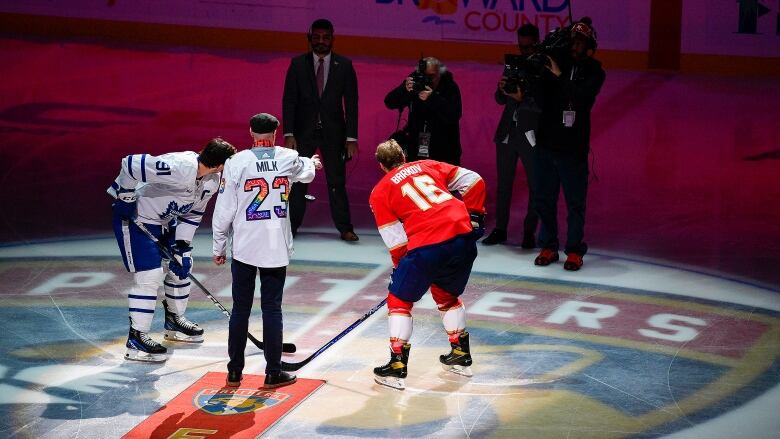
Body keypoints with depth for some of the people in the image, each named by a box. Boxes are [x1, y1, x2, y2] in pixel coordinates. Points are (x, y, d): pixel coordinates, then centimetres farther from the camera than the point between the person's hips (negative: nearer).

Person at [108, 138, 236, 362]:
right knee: (150, 276, -13)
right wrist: (125, 198, -23)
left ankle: (174, 322, 35)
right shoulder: (179, 167, -35)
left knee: (181, 267, 16)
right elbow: (132, 164, -35)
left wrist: (182, 245, -2)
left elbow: (193, 212, 6)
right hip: (135, 218, -9)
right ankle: (136, 339, -7)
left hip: (166, 221, 9)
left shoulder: (212, 179, -5)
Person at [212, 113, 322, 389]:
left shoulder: (237, 162, -7)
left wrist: (219, 247, 8)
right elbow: (306, 171, 25)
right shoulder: (288, 158, 0)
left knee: (240, 309, 8)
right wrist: (312, 163, 50)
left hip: (244, 249, 0)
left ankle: (235, 372, 14)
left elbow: (224, 210, -4)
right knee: (272, 309, 6)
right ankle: (273, 373, 9)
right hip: (277, 250, 1)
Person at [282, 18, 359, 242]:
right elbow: (289, 100, 0)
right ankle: (291, 226, 9)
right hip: (303, 131, 0)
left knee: (337, 181, 0)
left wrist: (351, 138, -6)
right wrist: (289, 134, -9)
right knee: (297, 181, 2)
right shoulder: (298, 64, 1)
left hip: (333, 132, 0)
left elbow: (351, 103, 0)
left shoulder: (344, 66, 0)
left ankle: (344, 228, 6)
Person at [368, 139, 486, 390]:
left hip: (427, 247, -5)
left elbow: (396, 240, 7)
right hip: (464, 237, 5)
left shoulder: (379, 192, 12)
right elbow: (474, 182, 16)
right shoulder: (427, 166, 23)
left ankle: (397, 367, 8)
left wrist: (400, 269, 22)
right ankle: (461, 356, 33)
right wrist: (474, 215, 25)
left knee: (400, 300, 13)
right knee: (447, 295, 29)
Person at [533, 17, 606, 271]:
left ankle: (574, 250, 10)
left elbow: (582, 97, -20)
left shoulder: (593, 72, -3)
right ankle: (548, 247, 20)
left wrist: (559, 76, -25)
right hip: (545, 143, 3)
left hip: (572, 147, -3)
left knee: (575, 202, 1)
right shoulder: (553, 63, 4)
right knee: (544, 198, 9)